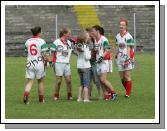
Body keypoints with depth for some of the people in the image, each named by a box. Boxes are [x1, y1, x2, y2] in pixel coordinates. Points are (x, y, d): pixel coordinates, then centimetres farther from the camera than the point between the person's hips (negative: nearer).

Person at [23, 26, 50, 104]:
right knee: (40, 81, 12)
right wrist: (48, 61, 1)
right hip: (39, 63, -3)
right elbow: (45, 54, -12)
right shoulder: (41, 41, -8)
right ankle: (41, 99, 20)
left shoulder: (27, 41, 7)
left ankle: (26, 94, -22)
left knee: (30, 81, 4)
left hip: (29, 63, 3)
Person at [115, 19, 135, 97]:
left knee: (127, 77, -5)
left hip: (127, 58, -6)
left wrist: (127, 58, -18)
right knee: (122, 78, 8)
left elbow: (129, 48, -12)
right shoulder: (118, 36, 11)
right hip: (120, 59, 6)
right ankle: (127, 90, 24)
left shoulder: (128, 37, -10)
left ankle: (128, 93, 2)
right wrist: (116, 56, 17)